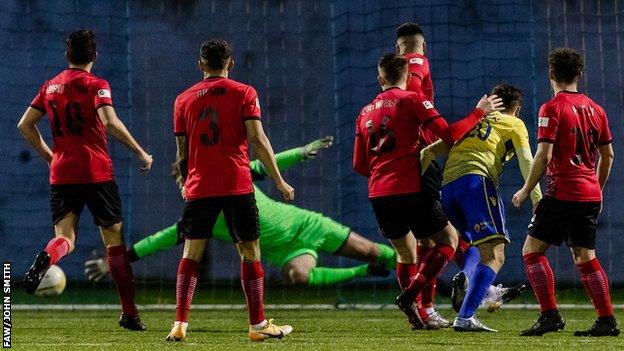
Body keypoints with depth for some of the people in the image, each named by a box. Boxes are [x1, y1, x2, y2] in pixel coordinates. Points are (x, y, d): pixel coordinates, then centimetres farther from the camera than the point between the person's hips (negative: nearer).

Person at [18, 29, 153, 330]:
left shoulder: (50, 87, 12)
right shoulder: (95, 85, -4)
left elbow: (25, 125, 14)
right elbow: (110, 122, -20)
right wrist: (141, 153, -12)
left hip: (61, 173, 3)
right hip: (96, 173, -3)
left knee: (64, 236, -1)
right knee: (115, 240, 6)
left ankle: (47, 257, -39)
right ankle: (129, 313, 7)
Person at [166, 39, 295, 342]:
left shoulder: (184, 99, 8)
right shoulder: (244, 93, 1)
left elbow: (181, 153, 10)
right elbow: (258, 140, -7)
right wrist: (279, 181, -2)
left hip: (198, 188, 2)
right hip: (237, 186, -2)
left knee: (191, 254, 5)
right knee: (250, 252, 7)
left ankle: (180, 324, -5)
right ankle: (258, 325, 8)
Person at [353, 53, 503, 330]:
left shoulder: (365, 112, 15)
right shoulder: (411, 100, -2)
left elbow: (359, 165, 17)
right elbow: (449, 134, -10)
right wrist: (479, 112, 2)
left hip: (378, 194, 6)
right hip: (410, 190, -6)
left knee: (405, 252, 20)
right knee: (448, 239, 9)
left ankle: (417, 316, 14)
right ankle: (409, 296, -9)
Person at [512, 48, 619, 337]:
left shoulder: (552, 109, -9)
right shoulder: (594, 109, 11)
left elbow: (544, 155, -15)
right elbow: (608, 155, 16)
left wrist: (526, 190, -5)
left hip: (562, 192, -7)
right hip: (590, 194, 7)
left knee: (532, 250, 0)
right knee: (585, 257, 12)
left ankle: (550, 315, -10)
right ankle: (607, 320, 6)